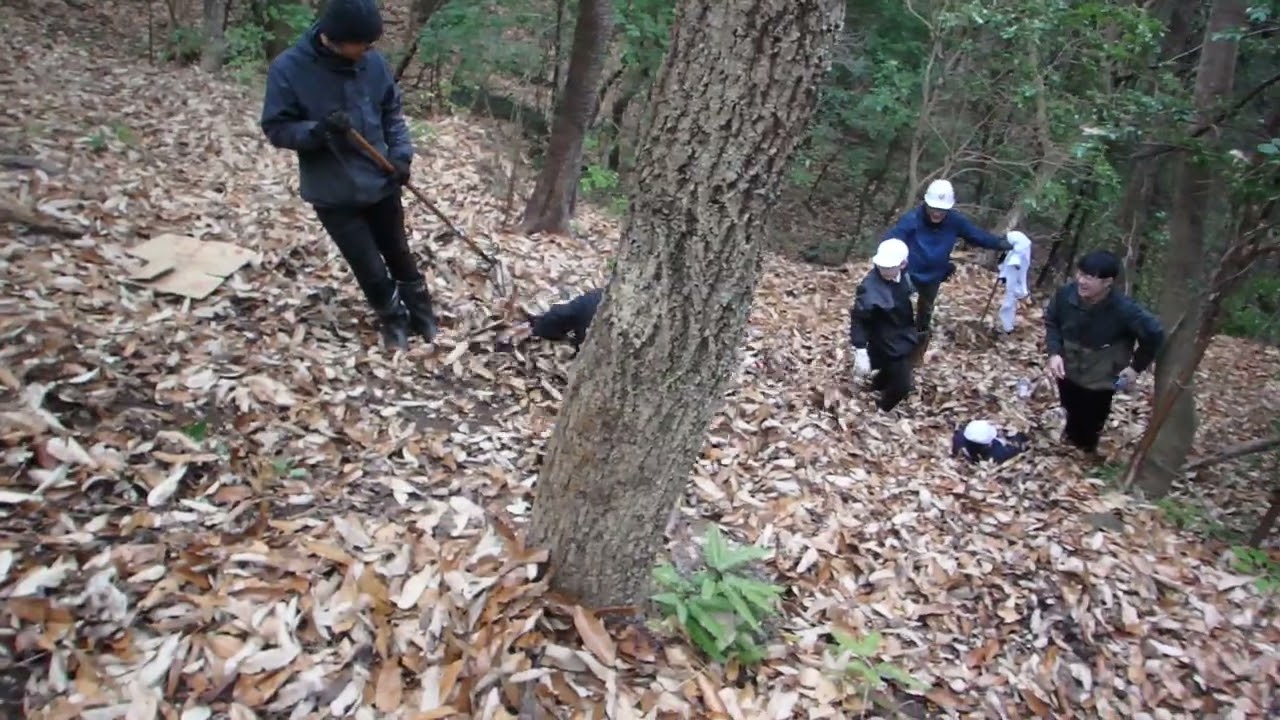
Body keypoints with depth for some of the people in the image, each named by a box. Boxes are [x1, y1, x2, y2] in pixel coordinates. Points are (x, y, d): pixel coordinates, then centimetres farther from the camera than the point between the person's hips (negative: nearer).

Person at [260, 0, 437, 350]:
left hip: (381, 183, 3)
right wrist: (318, 130, -28)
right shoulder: (288, 69, -16)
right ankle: (393, 319, 30)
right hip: (333, 193, -2)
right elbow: (277, 129, -11)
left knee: (399, 253, 19)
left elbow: (392, 112, 8)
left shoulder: (373, 62, -6)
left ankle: (421, 313, 38)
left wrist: (401, 153, -6)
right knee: (369, 267, 4)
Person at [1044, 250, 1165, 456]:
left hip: (1100, 381, -3)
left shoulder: (1124, 309, -31)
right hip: (1068, 372, 3)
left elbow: (1154, 335, -14)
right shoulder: (1065, 294, -22)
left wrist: (1136, 367, -8)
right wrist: (1054, 352, -15)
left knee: (1089, 428, 13)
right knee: (1072, 415, 27)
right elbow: (1051, 321, -2)